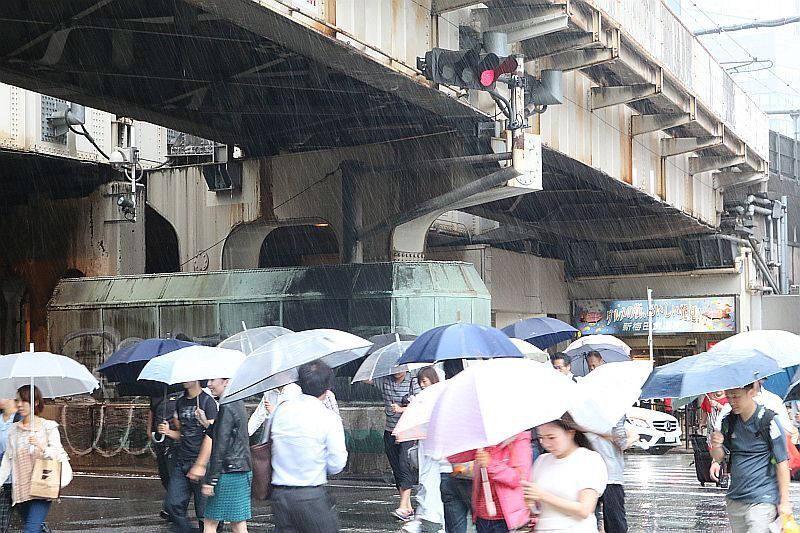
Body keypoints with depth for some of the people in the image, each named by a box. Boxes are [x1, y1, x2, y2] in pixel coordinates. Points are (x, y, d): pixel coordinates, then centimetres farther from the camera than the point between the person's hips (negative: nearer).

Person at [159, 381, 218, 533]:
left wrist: (204, 422, -31)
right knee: (173, 505, 2)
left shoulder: (207, 401, -5)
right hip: (182, 461, 7)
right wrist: (168, 432, 2)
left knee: (204, 510, -5)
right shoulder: (180, 402, 15)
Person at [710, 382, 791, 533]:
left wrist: (784, 502, -10)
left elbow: (782, 463, -9)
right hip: (734, 500, 6)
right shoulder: (728, 421, 6)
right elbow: (719, 457, 11)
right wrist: (716, 446, -13)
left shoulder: (768, 421, -11)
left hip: (762, 500, -6)